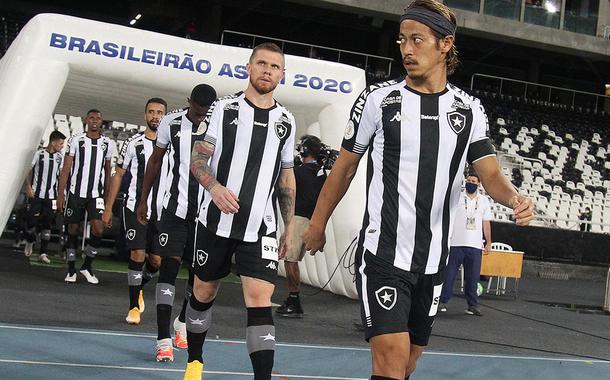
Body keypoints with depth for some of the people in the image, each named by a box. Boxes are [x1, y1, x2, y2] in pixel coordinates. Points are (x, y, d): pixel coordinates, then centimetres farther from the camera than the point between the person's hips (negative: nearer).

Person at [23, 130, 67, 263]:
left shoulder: (60, 157, 5)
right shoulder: (39, 154, -4)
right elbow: (30, 171, 0)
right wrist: (28, 186, -9)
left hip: (51, 195, 2)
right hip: (36, 194, -2)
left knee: (47, 224, 0)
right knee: (31, 220, -1)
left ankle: (43, 253, 3)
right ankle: (30, 241, 29)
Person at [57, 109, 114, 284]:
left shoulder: (107, 144, 8)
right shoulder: (76, 140, 2)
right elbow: (66, 168, 0)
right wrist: (60, 194, -7)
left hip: (96, 194, 1)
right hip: (76, 192, -1)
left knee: (98, 229, -13)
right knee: (73, 229, 4)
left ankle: (87, 266, 6)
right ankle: (71, 270, 15)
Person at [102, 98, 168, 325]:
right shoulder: (134, 143, 3)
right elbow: (119, 175, 9)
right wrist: (108, 209, 5)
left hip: (161, 211, 2)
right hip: (135, 208, -2)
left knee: (157, 261, 3)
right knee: (137, 255, -9)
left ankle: (138, 287, 33)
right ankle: (134, 307, 2)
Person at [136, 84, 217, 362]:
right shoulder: (171, 123, -1)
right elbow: (155, 161, 11)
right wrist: (143, 200, 13)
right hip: (175, 207, -1)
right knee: (169, 266, -8)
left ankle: (183, 321, 35)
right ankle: (163, 340, -9)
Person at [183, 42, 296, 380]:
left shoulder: (286, 121, 9)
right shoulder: (224, 108, 0)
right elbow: (198, 159, -5)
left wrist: (289, 226, 13)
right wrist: (214, 186, -25)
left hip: (260, 227, 1)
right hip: (216, 221, -1)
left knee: (261, 298, -12)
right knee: (204, 292, 12)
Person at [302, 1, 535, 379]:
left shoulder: (469, 110, 5)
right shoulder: (379, 99, -3)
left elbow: (491, 174, 1)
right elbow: (345, 166, 6)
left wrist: (515, 198, -21)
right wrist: (317, 224, 10)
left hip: (433, 261, 4)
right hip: (382, 253, -4)